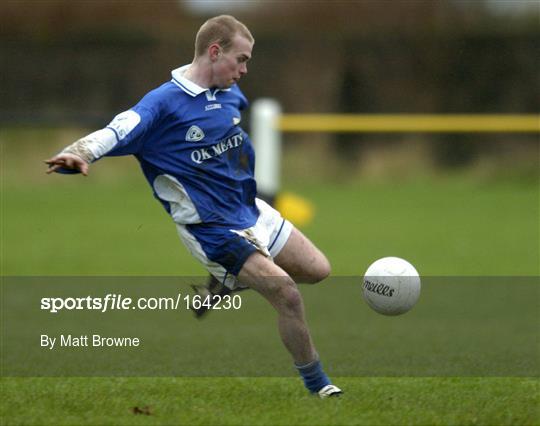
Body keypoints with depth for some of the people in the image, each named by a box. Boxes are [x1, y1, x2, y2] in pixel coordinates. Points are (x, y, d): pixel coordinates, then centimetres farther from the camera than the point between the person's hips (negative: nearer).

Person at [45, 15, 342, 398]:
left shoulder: (230, 92, 3)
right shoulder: (165, 102, -20)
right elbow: (115, 134, -33)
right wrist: (78, 155, -53)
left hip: (252, 211, 8)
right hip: (213, 230, -8)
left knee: (318, 270, 14)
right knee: (285, 292, -20)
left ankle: (226, 284, 27)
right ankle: (318, 386, -2)